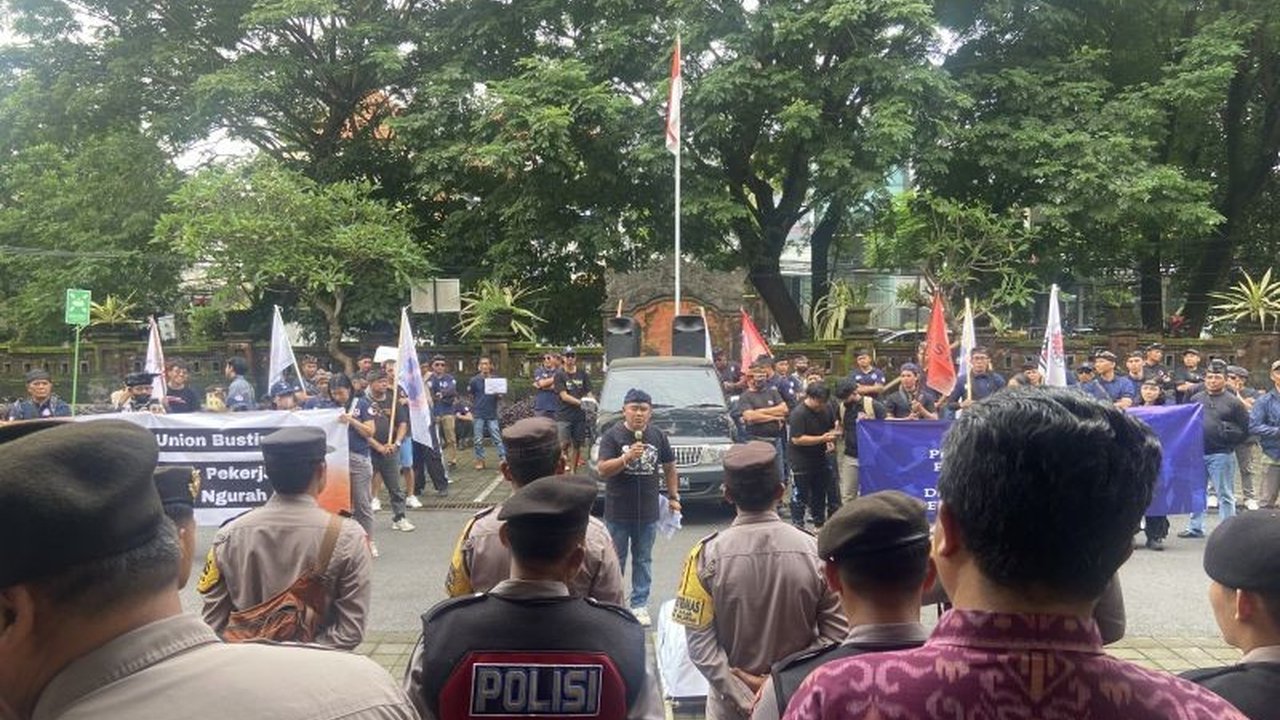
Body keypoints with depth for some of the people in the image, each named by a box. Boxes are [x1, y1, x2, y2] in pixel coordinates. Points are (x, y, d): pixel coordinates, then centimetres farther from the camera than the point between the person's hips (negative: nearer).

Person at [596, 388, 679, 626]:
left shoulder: (658, 436, 3)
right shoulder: (612, 435, -8)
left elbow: (669, 466, 15)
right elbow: (602, 470, -15)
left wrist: (673, 496, 11)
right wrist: (626, 457, -29)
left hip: (648, 512, 3)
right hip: (618, 512, -3)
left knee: (643, 560, 12)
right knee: (615, 561, 9)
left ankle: (640, 605, 21)